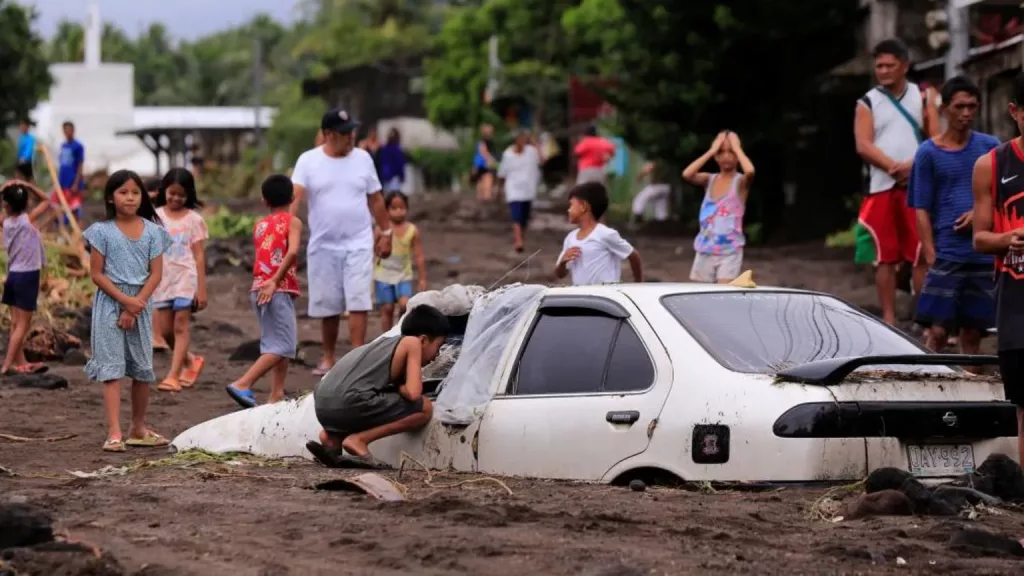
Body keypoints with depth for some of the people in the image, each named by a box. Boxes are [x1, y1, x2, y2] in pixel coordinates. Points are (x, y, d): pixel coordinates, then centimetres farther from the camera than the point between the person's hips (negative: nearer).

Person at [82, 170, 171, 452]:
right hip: (110, 303, -3)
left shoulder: (152, 231, 4)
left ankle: (138, 429, 23)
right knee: (112, 368, -8)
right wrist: (125, 300, -15)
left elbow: (156, 273, 0)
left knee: (143, 368, 9)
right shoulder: (102, 232, -3)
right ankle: (114, 433, -13)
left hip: (141, 304, 3)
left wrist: (136, 305, -12)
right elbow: (97, 274, -6)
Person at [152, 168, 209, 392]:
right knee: (164, 330, 4)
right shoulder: (156, 217, 6)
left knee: (181, 327, -5)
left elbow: (199, 256, -1)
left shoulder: (194, 220, 0)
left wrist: (202, 289, -5)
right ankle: (191, 360, 26)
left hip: (186, 279, -3)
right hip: (163, 279, 3)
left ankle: (173, 375, -6)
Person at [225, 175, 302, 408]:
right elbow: (293, 251, -17)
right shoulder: (292, 222, -2)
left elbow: (262, 257, 13)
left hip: (260, 289, 7)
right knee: (282, 346, -7)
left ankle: (276, 395, 12)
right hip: (279, 290, -7)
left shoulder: (259, 226, 16)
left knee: (275, 343, 16)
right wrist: (275, 280, -19)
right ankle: (242, 384, -18)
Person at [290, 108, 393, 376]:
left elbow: (375, 199, 10)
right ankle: (328, 358, 22)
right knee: (327, 306, 8)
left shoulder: (362, 158, 3)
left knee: (358, 303, -9)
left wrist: (386, 232, 10)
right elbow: (295, 196, -16)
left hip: (358, 244, 0)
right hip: (323, 245, 0)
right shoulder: (308, 161, -4)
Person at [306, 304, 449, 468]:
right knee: (424, 408, 2)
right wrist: (398, 388, 15)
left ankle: (333, 437, 13)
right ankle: (359, 439, -6)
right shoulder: (412, 343, 7)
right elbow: (413, 393, -4)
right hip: (349, 403, -8)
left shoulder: (386, 343, 30)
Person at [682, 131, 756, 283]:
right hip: (705, 251, 4)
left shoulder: (740, 181, -5)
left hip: (730, 251, -4)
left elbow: (750, 171, -29)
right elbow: (687, 175, -14)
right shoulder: (709, 180, 6)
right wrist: (710, 152, -8)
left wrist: (736, 148, -14)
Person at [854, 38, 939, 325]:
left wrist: (914, 165, -14)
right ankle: (889, 319, 6)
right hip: (882, 188, 1)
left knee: (922, 256, -4)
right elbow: (863, 145, -4)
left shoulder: (923, 97, 10)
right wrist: (894, 167, -16)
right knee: (884, 257, 1)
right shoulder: (868, 103, 8)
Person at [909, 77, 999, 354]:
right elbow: (922, 210, -1)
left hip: (983, 255, 3)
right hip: (946, 255, -3)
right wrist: (931, 258, -9)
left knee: (972, 331, 7)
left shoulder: (990, 146, 8)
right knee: (938, 331, -10)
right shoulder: (928, 153, 1)